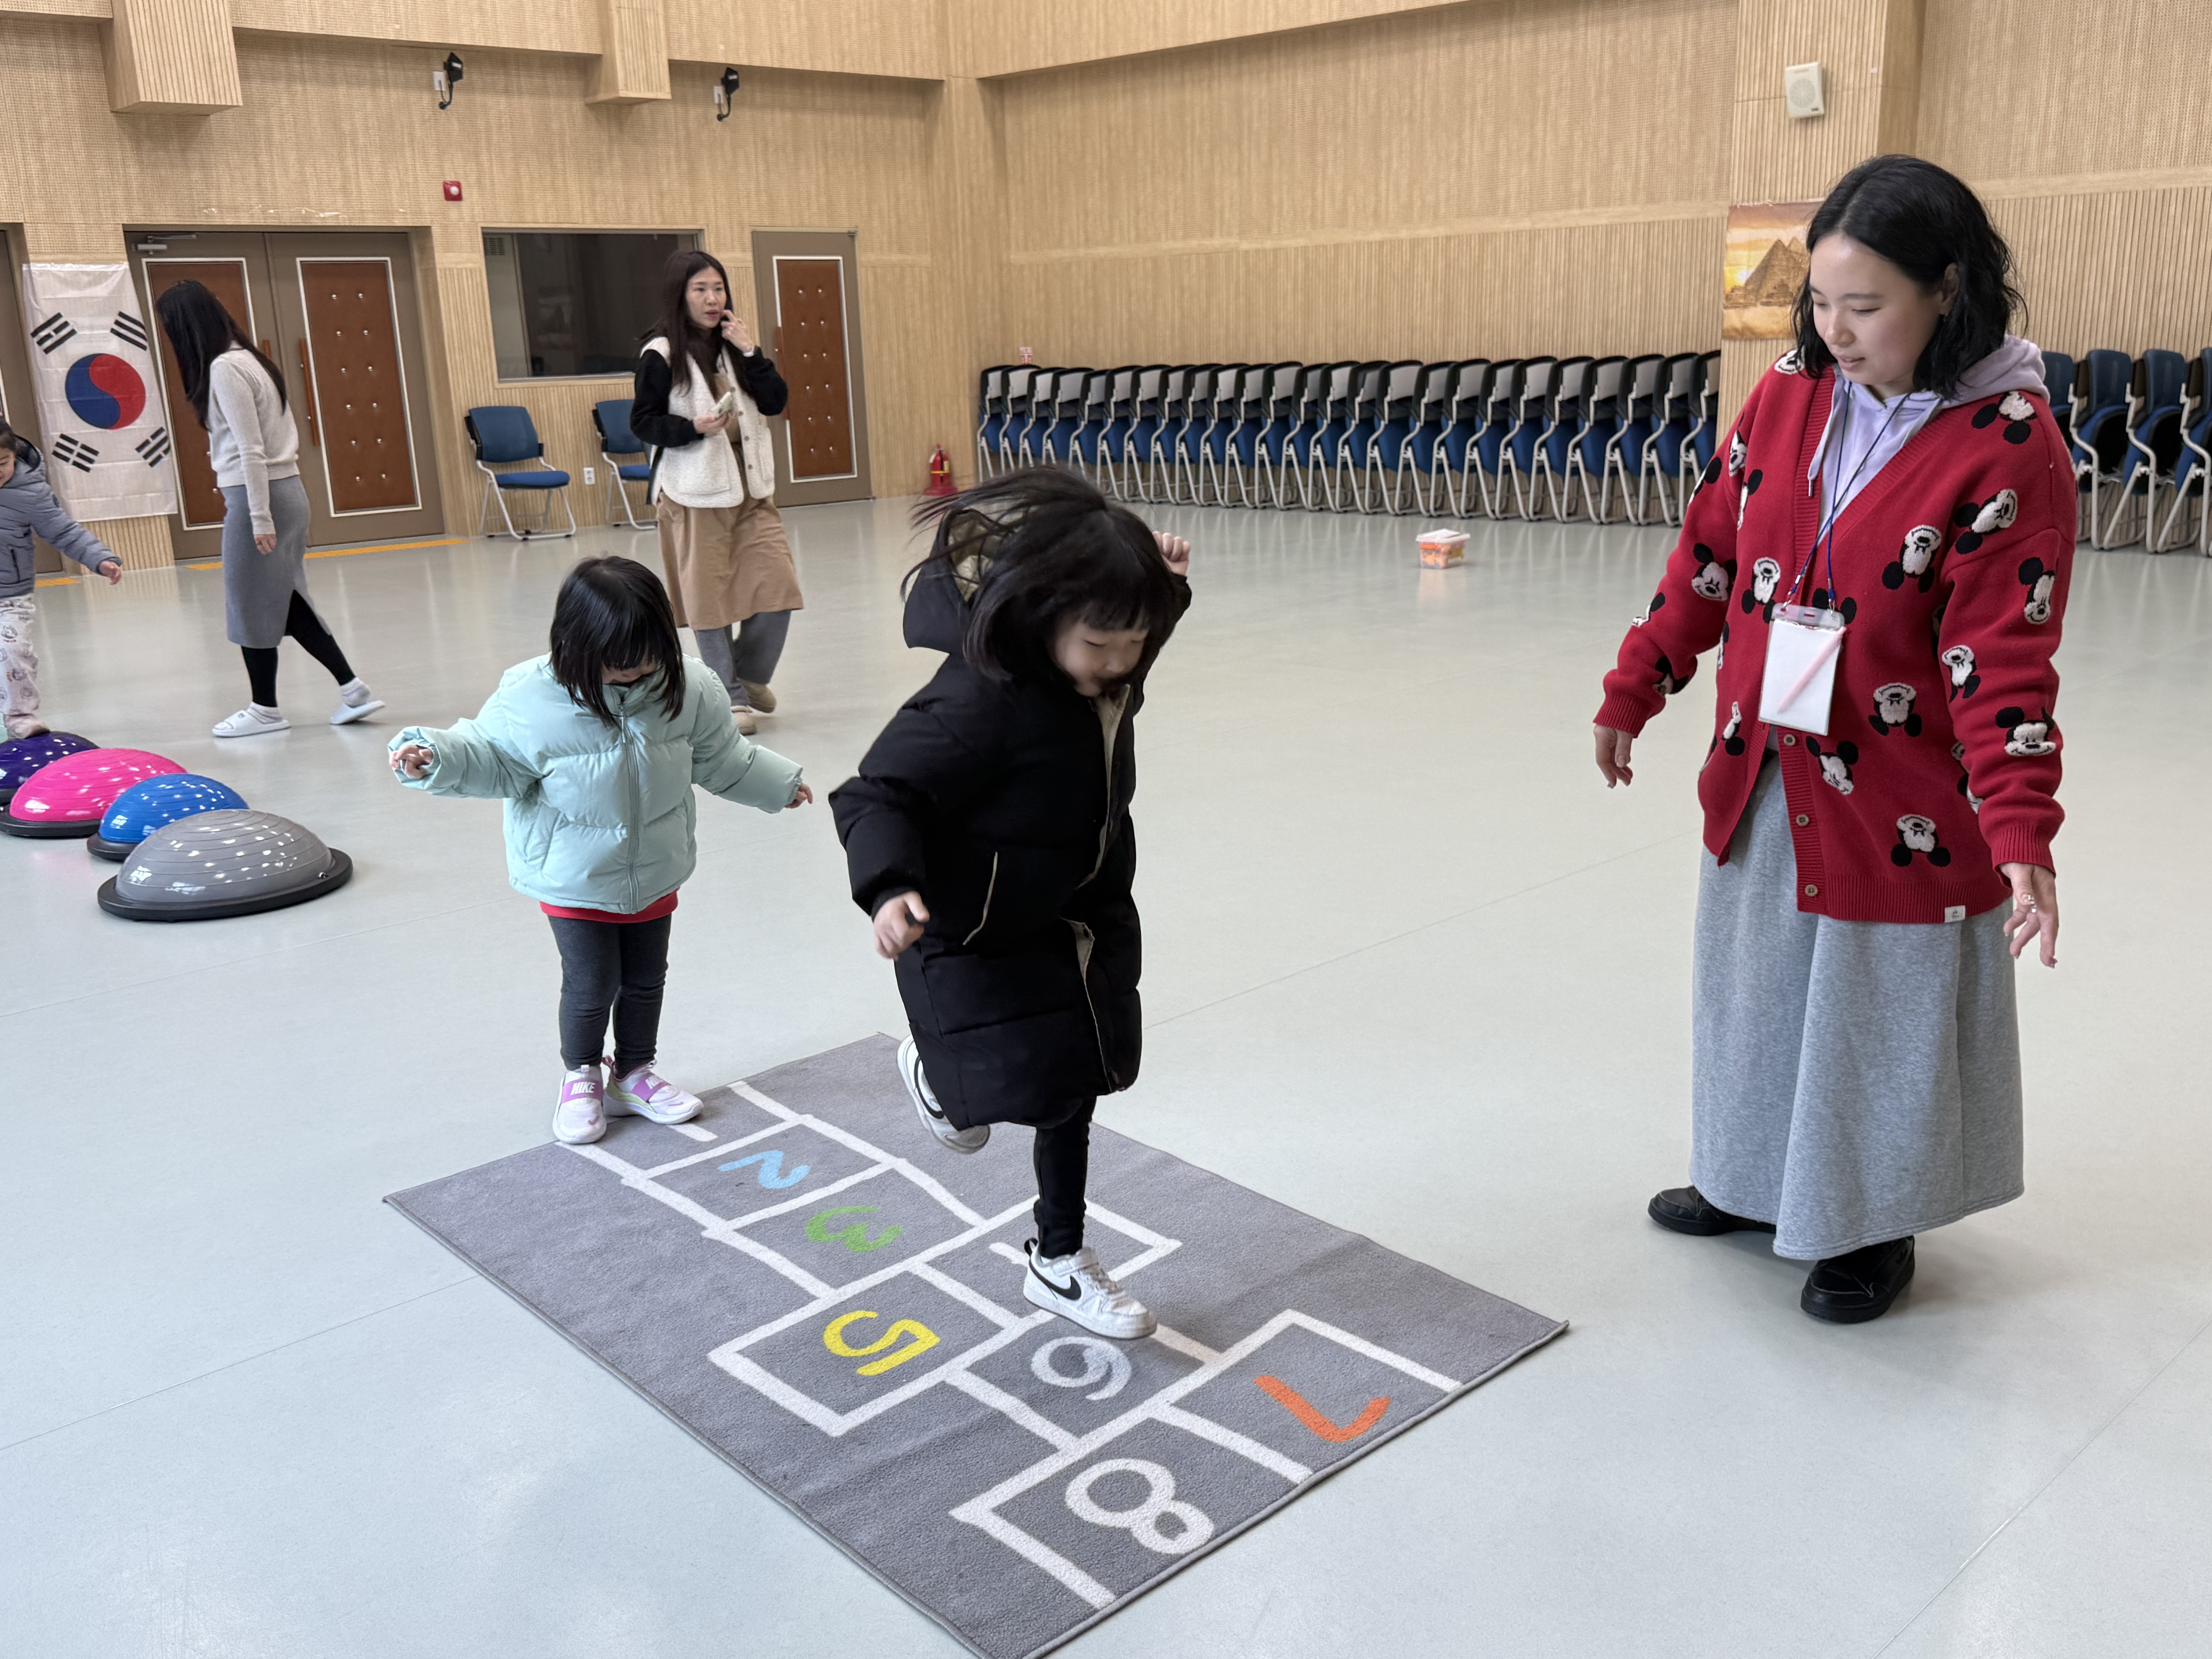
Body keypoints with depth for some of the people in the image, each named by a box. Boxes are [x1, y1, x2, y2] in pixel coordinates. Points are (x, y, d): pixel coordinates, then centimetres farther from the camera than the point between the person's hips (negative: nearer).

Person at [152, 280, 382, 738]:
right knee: (284, 601, 12)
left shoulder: (224, 369, -14)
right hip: (287, 489, 9)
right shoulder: (248, 358, 13)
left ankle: (265, 709, 14)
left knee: (253, 605, 3)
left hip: (259, 495, -9)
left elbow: (251, 450, -18)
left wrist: (259, 519, -18)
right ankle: (353, 688, 9)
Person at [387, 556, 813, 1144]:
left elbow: (719, 758, 4)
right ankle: (581, 1077, 32)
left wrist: (779, 783, 12)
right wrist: (436, 758, -25)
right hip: (574, 880, -4)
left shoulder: (688, 690, -12)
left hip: (654, 872, 4)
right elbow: (493, 760, -9)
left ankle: (634, 1072, 40)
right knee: (592, 985, 4)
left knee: (646, 978, 17)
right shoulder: (531, 700, -23)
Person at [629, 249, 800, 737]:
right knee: (709, 597, 1)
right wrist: (695, 427, -20)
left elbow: (776, 403, 3)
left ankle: (750, 673, 22)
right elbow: (643, 422, -6)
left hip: (750, 483, 5)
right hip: (695, 490, -5)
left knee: (778, 587, -1)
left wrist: (751, 352, -8)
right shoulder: (661, 354, -5)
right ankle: (729, 696, 14)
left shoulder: (733, 344, 11)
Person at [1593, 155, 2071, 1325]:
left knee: (1878, 1017, 11)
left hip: (1895, 811, -5)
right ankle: (1757, 1181, 43)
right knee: (1755, 989, 20)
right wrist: (1630, 696, 10)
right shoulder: (1786, 401, 0)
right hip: (1756, 787, 5)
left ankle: (1871, 1224, 35)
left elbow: (2004, 660, -19)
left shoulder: (2009, 448, -16)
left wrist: (2022, 835, -27)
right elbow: (1707, 560, 7)